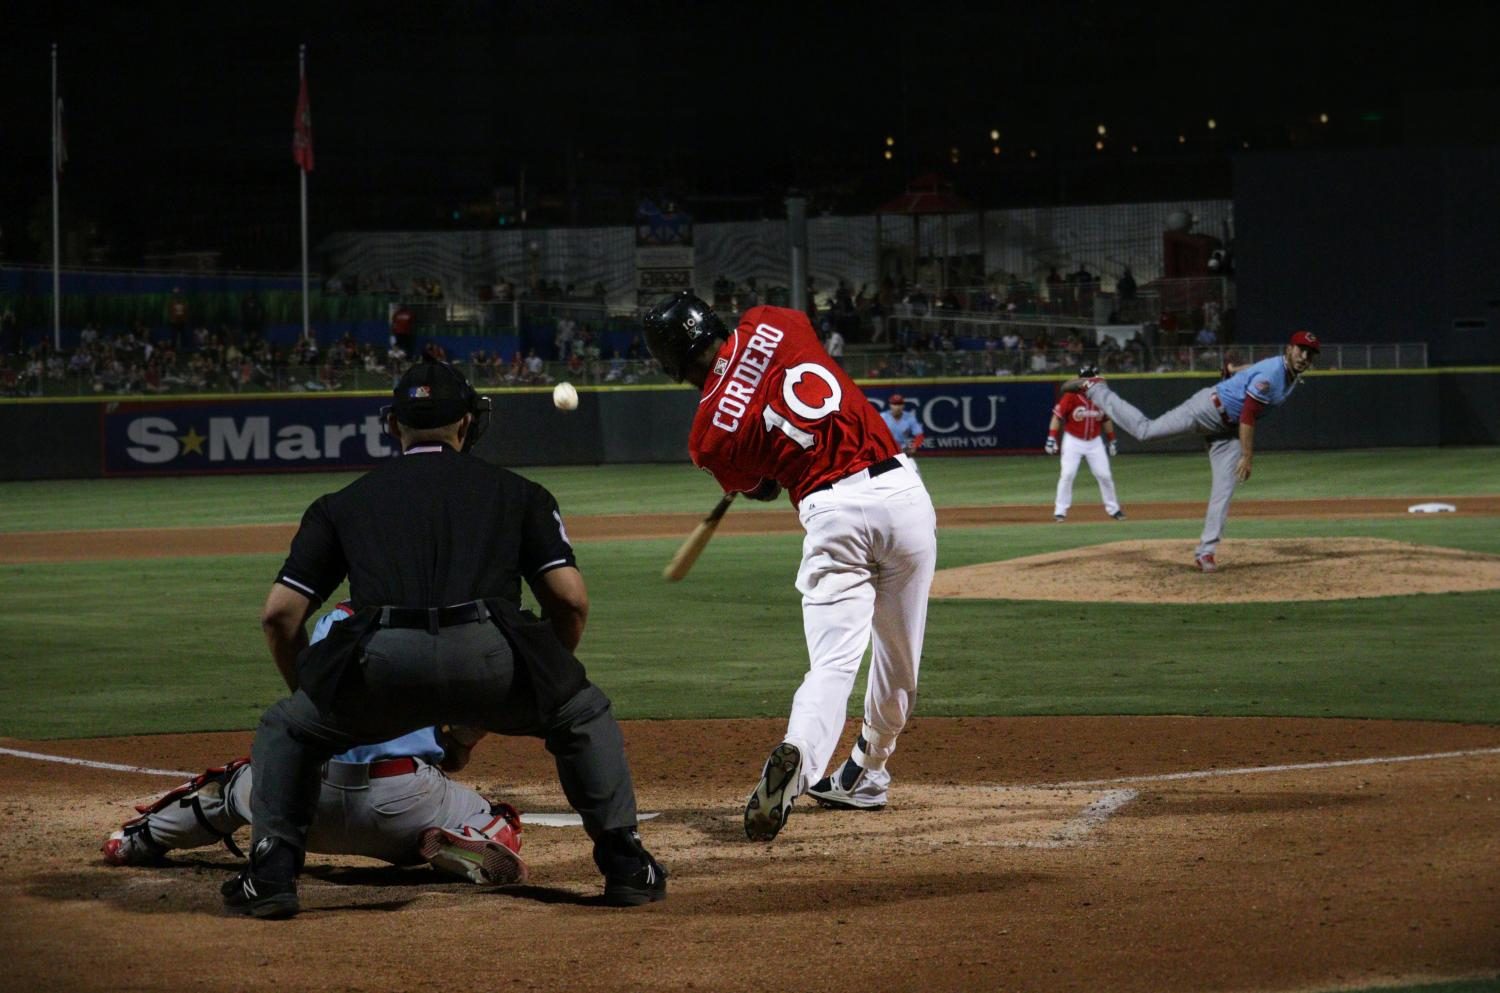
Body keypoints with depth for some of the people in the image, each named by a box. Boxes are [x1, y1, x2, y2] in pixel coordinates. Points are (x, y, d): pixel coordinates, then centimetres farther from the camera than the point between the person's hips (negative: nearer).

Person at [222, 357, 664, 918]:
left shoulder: (345, 502, 28)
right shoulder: (516, 492, 26)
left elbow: (279, 613, 20)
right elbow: (571, 599, 15)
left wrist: (313, 695, 35)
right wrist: (536, 683, 31)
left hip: (382, 662, 0)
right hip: (488, 658, 0)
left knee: (286, 729, 29)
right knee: (583, 713, 31)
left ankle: (272, 871, 14)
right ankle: (625, 866, 22)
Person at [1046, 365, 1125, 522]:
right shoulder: (1071, 396, -15)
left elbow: (1106, 420, 11)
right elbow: (1057, 416, -11)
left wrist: (1112, 441, 14)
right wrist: (1051, 439, -18)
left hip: (1095, 442, 3)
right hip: (1073, 441, -3)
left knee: (1104, 475, 3)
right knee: (1067, 474, -12)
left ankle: (1113, 509, 17)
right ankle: (1060, 511, -4)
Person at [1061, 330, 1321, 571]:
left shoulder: (1293, 375, 2)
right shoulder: (1270, 375, -27)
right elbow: (1247, 417, -28)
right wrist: (1247, 457, -26)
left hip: (1228, 430, 8)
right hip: (1209, 409, -8)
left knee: (1224, 491, -2)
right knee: (1144, 430, -8)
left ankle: (1206, 552, 1)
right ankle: (1093, 388, 7)